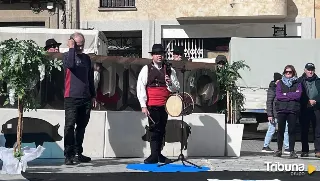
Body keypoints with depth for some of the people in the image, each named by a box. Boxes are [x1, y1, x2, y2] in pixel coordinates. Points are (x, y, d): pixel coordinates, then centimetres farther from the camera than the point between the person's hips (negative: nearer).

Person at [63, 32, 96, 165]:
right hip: (71, 98, -5)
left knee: (81, 127, 9)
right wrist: (71, 48, -13)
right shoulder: (67, 56, 1)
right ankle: (68, 155, -9)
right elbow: (70, 64, -24)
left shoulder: (86, 58, 16)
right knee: (70, 126, -9)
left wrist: (93, 95, 16)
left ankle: (78, 153, 17)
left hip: (85, 99, 6)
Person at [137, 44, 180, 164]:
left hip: (165, 105, 4)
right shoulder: (146, 69, 3)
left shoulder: (169, 70, 12)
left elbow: (177, 88, 14)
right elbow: (140, 87, -2)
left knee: (161, 130, 8)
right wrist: (143, 105, -9)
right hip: (152, 106, -4)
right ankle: (154, 156, -5)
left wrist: (170, 83, -9)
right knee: (154, 129, -7)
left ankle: (158, 154, 17)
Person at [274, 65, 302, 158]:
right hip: (281, 109, 1)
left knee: (292, 130, -3)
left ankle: (292, 151, 1)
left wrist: (285, 94, -6)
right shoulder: (280, 83, 12)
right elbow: (278, 96, -2)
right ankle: (279, 150, 11)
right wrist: (292, 96, -6)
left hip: (293, 110, -1)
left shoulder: (297, 83, 11)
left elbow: (298, 95, -5)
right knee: (280, 130, 2)